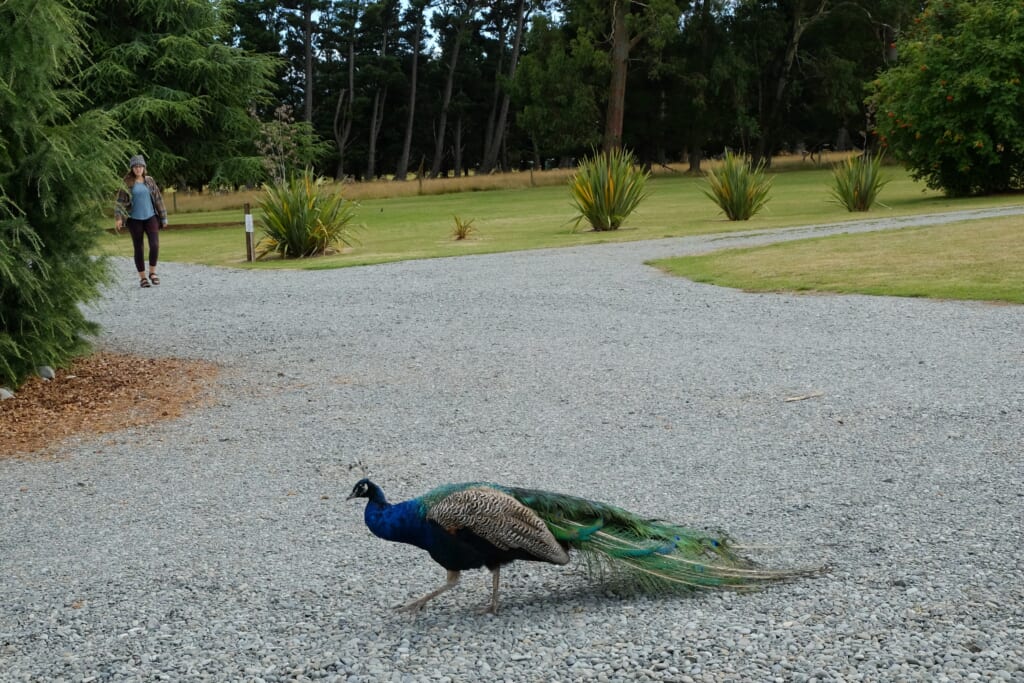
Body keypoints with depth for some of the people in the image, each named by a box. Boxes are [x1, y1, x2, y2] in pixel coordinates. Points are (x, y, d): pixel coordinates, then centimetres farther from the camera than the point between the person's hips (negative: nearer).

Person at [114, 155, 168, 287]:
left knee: (155, 245, -12)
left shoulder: (150, 181, 5)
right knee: (138, 248, 4)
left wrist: (163, 217, 11)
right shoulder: (127, 183, -2)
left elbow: (158, 199, 10)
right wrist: (118, 218, -18)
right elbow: (120, 201, -6)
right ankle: (142, 277, 13)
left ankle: (152, 272, 7)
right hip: (134, 220, -1)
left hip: (150, 217, 1)